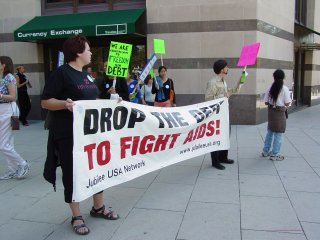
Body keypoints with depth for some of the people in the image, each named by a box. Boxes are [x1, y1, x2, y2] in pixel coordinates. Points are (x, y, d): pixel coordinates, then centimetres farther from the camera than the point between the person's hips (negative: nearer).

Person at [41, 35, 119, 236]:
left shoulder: (86, 74, 12)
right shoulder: (61, 72, -12)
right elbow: (45, 102, -15)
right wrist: (65, 104, -31)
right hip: (69, 134, -8)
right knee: (72, 173, 3)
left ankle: (98, 207, 32)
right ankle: (77, 217, 18)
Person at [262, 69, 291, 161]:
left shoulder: (270, 88, -2)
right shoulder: (285, 89, -13)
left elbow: (266, 102, 0)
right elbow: (287, 103, -12)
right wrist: (287, 103, 9)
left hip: (271, 111, 5)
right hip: (280, 112, -5)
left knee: (270, 131, 19)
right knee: (278, 134, 4)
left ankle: (265, 151, 27)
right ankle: (274, 154, 10)